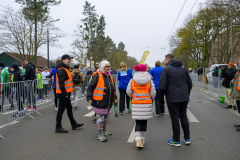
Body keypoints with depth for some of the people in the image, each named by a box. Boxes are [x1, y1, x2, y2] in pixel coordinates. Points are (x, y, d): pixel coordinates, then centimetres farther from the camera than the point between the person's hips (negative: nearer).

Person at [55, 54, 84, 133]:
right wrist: (65, 94, -25)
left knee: (69, 108, 18)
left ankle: (73, 124, 30)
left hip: (66, 94, 11)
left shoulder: (65, 69, 16)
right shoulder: (61, 70, -18)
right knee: (61, 110, -2)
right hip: (63, 94, -11)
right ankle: (58, 128, 8)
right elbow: (61, 83, -25)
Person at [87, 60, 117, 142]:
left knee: (105, 117, 19)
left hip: (108, 102, 8)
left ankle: (104, 131, 35)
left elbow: (113, 88, 24)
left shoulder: (110, 77, 14)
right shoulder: (97, 76, -10)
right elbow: (90, 87, -11)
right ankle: (100, 134, 4)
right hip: (99, 102, -8)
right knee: (100, 117, -3)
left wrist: (115, 97, 17)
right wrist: (89, 98, -17)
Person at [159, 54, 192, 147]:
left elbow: (162, 86, -12)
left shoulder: (166, 69, -6)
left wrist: (160, 97, 0)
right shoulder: (183, 68, 11)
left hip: (172, 98, -5)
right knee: (183, 117, 17)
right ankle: (187, 138, 23)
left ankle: (176, 140, 13)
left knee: (175, 119, 3)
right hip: (184, 98, 6)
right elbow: (189, 83, 13)